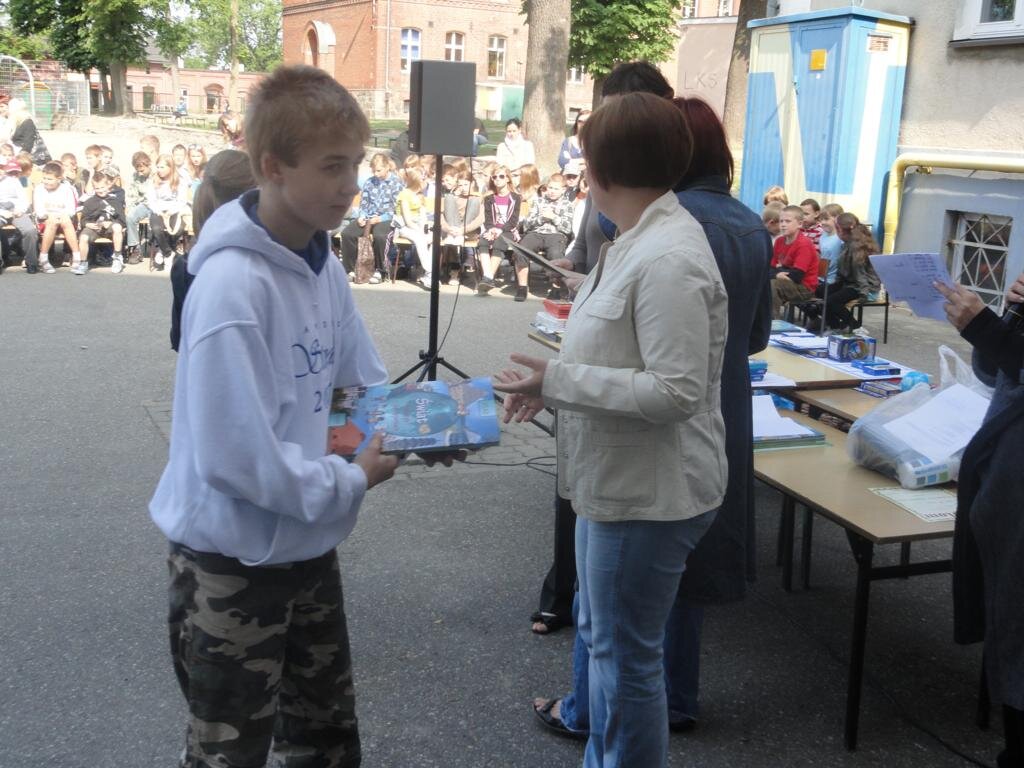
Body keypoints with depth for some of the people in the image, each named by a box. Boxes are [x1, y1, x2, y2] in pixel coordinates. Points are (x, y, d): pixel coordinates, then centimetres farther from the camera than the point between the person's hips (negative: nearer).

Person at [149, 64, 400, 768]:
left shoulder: (322, 263, -1)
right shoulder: (232, 284, -27)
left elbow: (363, 383, 9)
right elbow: (235, 455, -29)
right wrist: (350, 482, -19)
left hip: (307, 544, 8)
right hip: (233, 557, -8)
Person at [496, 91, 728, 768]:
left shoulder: (668, 259, -24)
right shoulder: (642, 239, 7)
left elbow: (675, 391, -28)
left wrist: (559, 380, -23)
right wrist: (556, 382, 3)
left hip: (650, 492, -11)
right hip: (620, 481, 11)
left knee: (626, 655, 6)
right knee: (604, 636, 24)